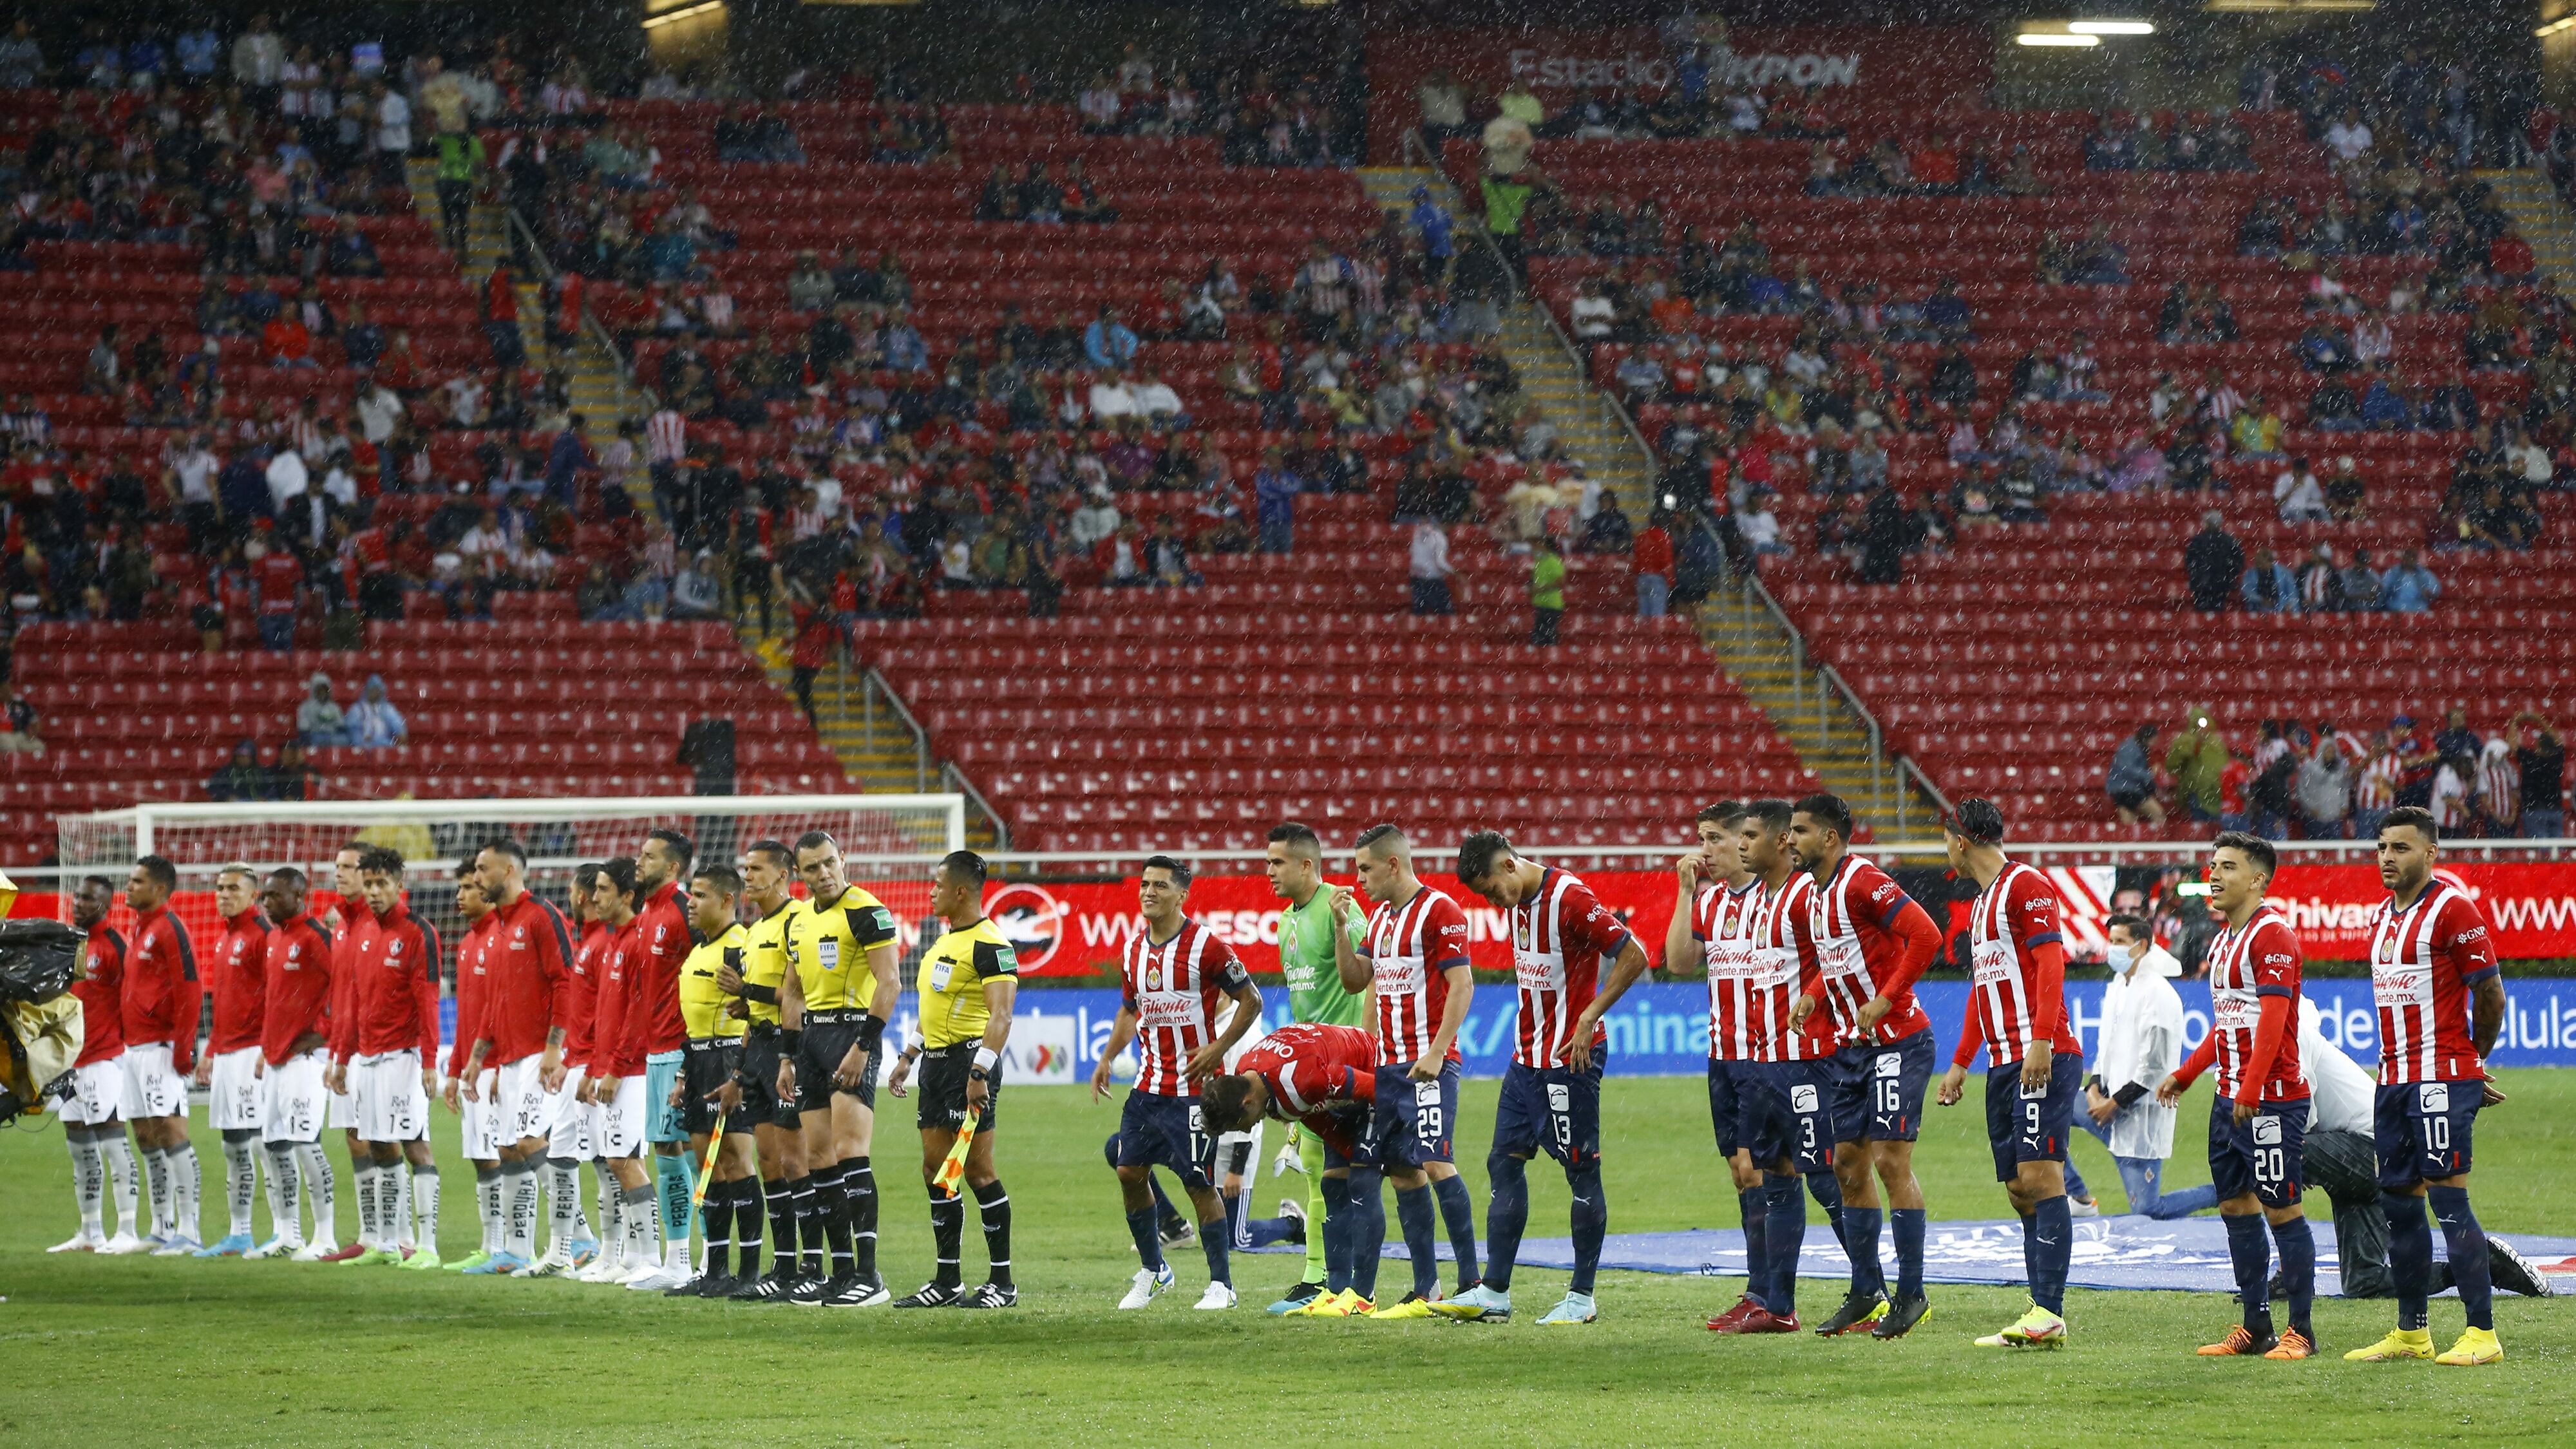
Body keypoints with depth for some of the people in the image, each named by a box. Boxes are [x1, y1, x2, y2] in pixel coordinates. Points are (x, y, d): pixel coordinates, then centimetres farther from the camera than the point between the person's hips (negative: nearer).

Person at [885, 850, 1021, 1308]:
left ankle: (1003, 1282, -1)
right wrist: (908, 1056, 25)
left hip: (968, 1060, -10)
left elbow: (1001, 1014, -22)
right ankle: (947, 1282, 15)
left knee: (977, 1171, -7)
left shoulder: (989, 944, -14)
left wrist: (980, 1072, -30)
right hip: (936, 1062, 10)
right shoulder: (943, 942, 17)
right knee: (936, 1172, 9)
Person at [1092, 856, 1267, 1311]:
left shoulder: (1205, 946, -11)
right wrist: (1107, 1058, 12)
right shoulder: (1134, 950, 9)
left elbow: (1250, 1001, -6)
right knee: (1129, 1171, 4)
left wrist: (1218, 1048, -15)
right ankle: (1152, 1270, 21)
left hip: (1193, 1085, -7)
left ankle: (1221, 1285, 3)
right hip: (1148, 1084, 7)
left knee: (1199, 1183, -5)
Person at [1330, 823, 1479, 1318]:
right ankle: (1426, 1290, 9)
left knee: (1435, 1164, -15)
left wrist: (1436, 1054, -19)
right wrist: (1340, 926, 5)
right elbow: (1354, 980, 18)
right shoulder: (1380, 916, 17)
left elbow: (1461, 986, -13)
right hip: (1388, 1065, 9)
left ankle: (1471, 1283, -13)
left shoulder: (1439, 911, -9)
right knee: (1402, 1171, 6)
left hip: (1427, 1064, -9)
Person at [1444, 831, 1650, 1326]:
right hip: (1528, 1057, 9)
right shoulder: (1516, 902, 10)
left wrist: (1588, 1020, -18)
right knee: (1504, 1163, 5)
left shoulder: (1570, 899, -17)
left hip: (1571, 1059, -9)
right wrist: (1531, 1032, 14)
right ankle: (1494, 1293, 6)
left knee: (1582, 1171, -1)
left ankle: (1583, 1297, 5)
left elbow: (1634, 956, -18)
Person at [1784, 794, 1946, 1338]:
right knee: (1848, 1163, 9)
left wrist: (1885, 999, -23)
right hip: (1851, 1046, 10)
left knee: (1891, 1159, -9)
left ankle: (1911, 1293, -4)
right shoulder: (1815, 893, 13)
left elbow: (1926, 936, -24)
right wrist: (1812, 994, 10)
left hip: (1895, 1041, -9)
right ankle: (1866, 1293, 16)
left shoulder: (1863, 882, -16)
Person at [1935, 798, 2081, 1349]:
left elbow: (2051, 962, -16)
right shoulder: (1981, 903, 23)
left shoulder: (2026, 886, -6)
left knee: (2040, 1177, -14)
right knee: (2021, 1189, 5)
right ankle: (2041, 1312, 4)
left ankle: (2050, 1314, -18)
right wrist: (1961, 1063, 28)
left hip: (2042, 1059, -10)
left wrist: (2041, 1041, -25)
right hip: (2005, 1064, 10)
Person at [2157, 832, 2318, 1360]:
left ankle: (2301, 1332, -1)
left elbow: (2273, 1017, -20)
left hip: (2271, 1099, -10)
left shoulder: (2272, 935, -12)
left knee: (2281, 1208, -6)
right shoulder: (2224, 938, 17)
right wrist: (2184, 1076, 24)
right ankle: (2256, 1329, 15)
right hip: (2230, 1096, 10)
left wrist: (2251, 1091, -26)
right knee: (2235, 1204, 10)